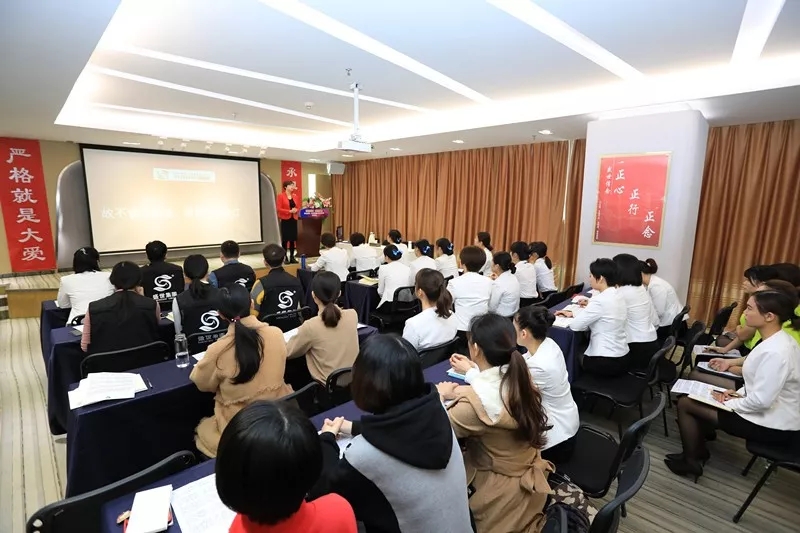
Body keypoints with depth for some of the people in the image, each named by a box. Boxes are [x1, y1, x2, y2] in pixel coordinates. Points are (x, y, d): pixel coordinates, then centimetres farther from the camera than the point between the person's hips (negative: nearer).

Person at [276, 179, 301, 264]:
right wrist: (289, 211, -18)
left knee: (293, 239, 5)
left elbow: (298, 207, 14)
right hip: (285, 220, -5)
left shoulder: (295, 196, 10)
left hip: (294, 219, 5)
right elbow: (278, 208, -10)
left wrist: (296, 210, -9)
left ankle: (292, 257, 12)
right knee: (285, 239, -3)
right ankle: (285, 257, 4)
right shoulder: (281, 196, -5)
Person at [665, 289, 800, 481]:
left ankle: (690, 462, 13)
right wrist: (739, 394, 2)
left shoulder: (775, 352, -30)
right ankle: (698, 449, 27)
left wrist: (729, 403, -14)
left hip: (772, 426, -9)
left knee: (685, 404, -5)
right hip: (771, 414, 9)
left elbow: (761, 401, -29)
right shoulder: (778, 340, 2)